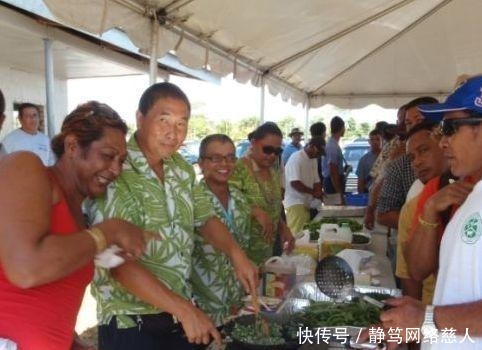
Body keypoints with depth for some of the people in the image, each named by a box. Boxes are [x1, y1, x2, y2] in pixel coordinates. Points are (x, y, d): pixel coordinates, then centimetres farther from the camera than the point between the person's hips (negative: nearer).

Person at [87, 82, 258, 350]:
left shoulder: (182, 168, 3)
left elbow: (205, 218, 13)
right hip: (130, 325, -6)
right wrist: (183, 308, -26)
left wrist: (236, 253, -5)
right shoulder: (115, 173, -21)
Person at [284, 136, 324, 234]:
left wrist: (319, 194, -1)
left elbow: (316, 181, 17)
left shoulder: (313, 160, 13)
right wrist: (313, 192, -19)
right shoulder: (296, 158, -14)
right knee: (297, 233, -14)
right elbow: (294, 183, -22)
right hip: (295, 202, -8)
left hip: (306, 203, 9)